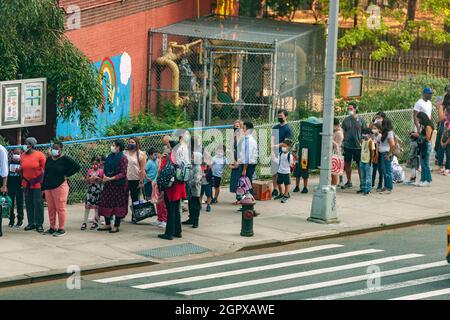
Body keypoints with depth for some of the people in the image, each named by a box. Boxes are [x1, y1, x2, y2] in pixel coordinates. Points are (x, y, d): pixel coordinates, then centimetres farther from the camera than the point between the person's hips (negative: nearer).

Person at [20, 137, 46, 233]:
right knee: (29, 203, 6)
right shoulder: (22, 156, 6)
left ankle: (39, 224, -2)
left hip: (37, 182, -5)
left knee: (38, 203, -6)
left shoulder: (39, 155, -8)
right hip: (26, 182, 5)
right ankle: (31, 223, 13)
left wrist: (42, 182, -10)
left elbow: (44, 169, -7)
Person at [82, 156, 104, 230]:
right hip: (90, 190, 3)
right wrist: (90, 179, -13)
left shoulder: (101, 171, -3)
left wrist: (97, 178, -18)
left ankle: (95, 222, 14)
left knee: (96, 206, 3)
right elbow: (86, 180, 7)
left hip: (98, 190, -3)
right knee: (87, 205, 0)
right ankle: (85, 222, 6)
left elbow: (104, 180, -6)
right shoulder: (89, 171, 8)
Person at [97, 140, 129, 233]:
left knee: (118, 204, 0)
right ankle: (107, 224, 17)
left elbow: (123, 173, -15)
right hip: (108, 183, 7)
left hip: (118, 184, -7)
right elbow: (106, 168, 18)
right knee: (106, 202, 7)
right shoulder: (110, 156, 9)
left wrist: (112, 178, -23)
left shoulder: (123, 158, -11)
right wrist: (105, 176, 1)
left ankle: (116, 226, 7)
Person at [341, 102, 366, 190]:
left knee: (360, 165, 1)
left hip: (358, 146, -3)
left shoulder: (361, 120, -1)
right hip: (347, 146, 3)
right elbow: (344, 133, 9)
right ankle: (349, 182, 22)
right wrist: (343, 142, 0)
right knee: (347, 164, 9)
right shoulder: (346, 120, 6)